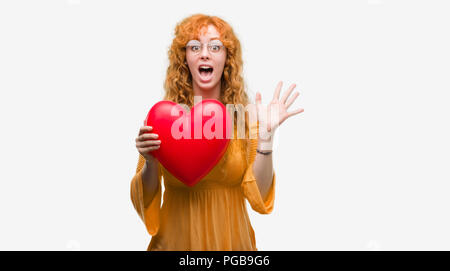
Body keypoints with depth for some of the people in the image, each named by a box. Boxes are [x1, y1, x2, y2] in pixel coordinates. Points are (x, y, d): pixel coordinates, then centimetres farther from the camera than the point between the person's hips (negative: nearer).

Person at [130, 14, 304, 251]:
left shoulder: (246, 116, -6)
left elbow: (259, 196, -11)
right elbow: (145, 200, -5)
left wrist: (266, 136, -19)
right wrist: (151, 162, -23)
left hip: (231, 240, 1)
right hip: (177, 240, 0)